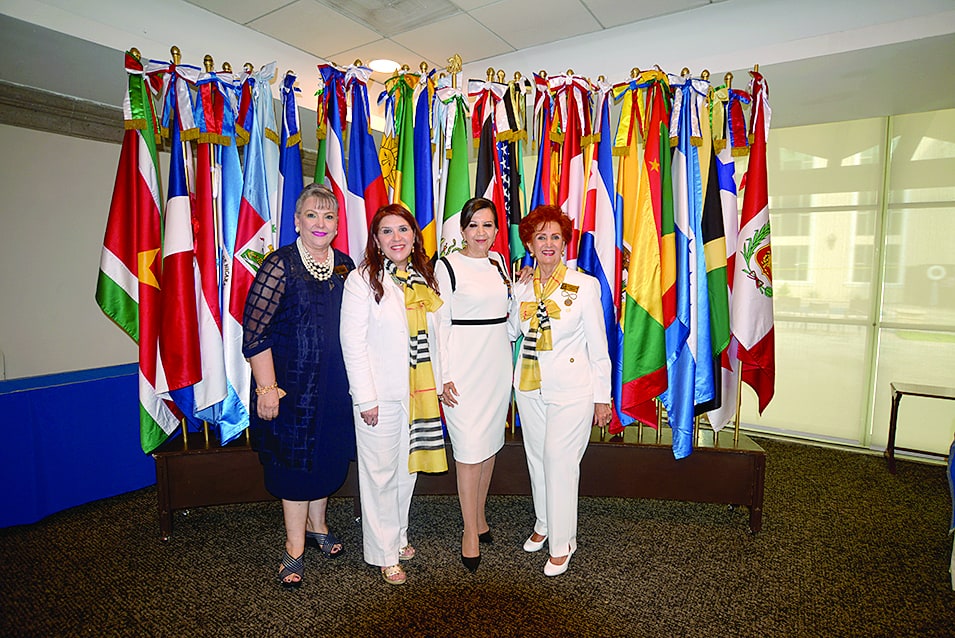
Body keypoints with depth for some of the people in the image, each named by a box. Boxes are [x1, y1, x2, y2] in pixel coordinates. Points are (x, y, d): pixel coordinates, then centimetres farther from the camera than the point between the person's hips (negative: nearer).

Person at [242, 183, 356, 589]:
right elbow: (254, 331, -15)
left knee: (328, 456, 18)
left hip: (335, 383, 5)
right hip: (292, 383, -5)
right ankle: (295, 546, 28)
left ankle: (317, 525, 42)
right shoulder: (280, 265, -12)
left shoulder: (345, 266, 4)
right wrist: (267, 388, -17)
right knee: (295, 459, 8)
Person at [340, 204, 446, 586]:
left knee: (407, 468, 17)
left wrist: (438, 384, 6)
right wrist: (365, 397, -15)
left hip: (419, 391, 6)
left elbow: (433, 337, 10)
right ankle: (384, 554, 24)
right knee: (381, 473, 7)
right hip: (380, 395, -5)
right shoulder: (363, 280, -9)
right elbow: (352, 342, -12)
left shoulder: (424, 279, 8)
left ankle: (397, 537, 37)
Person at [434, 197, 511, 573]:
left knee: (491, 441, 13)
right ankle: (470, 531, 14)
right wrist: (443, 376, -12)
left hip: (499, 362, 6)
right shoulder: (447, 266, -6)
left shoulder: (498, 261, 11)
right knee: (469, 446, -3)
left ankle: (479, 513, 32)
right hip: (464, 365, -6)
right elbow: (440, 323, -8)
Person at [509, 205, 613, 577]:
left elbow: (598, 346, -5)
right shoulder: (521, 288, 2)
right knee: (536, 459, 15)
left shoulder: (584, 285, -9)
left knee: (560, 460, -3)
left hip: (571, 389, -4)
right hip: (529, 388, 5)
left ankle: (561, 543, 17)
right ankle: (544, 525, 37)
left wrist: (602, 397, -4)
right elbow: (509, 331, 16)